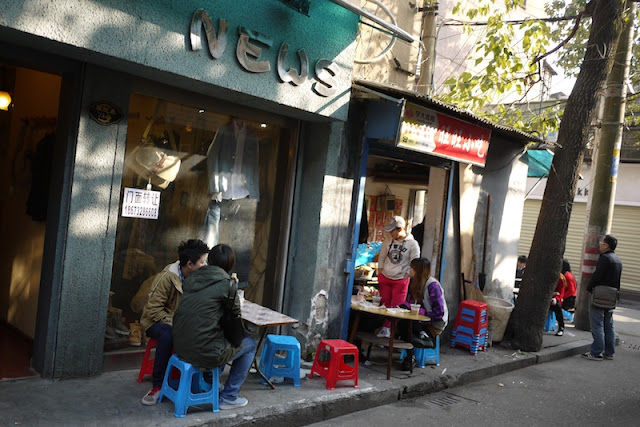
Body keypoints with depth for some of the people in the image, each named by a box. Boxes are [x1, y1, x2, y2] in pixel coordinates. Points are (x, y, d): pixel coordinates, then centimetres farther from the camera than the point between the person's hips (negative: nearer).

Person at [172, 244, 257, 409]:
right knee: (250, 344, 16)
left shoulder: (193, 278, 7)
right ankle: (228, 397, 18)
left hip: (180, 346, 7)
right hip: (202, 352, -7)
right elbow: (235, 312, 2)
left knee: (223, 334, 33)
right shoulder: (225, 283, -12)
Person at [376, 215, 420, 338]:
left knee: (396, 307, -3)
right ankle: (384, 328, 14)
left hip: (400, 280, -4)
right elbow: (381, 257, 11)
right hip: (384, 278, 4)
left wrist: (406, 276, -9)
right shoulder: (388, 240, 1)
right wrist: (380, 273, 6)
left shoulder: (412, 244, -10)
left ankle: (386, 328, 5)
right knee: (384, 304, 7)